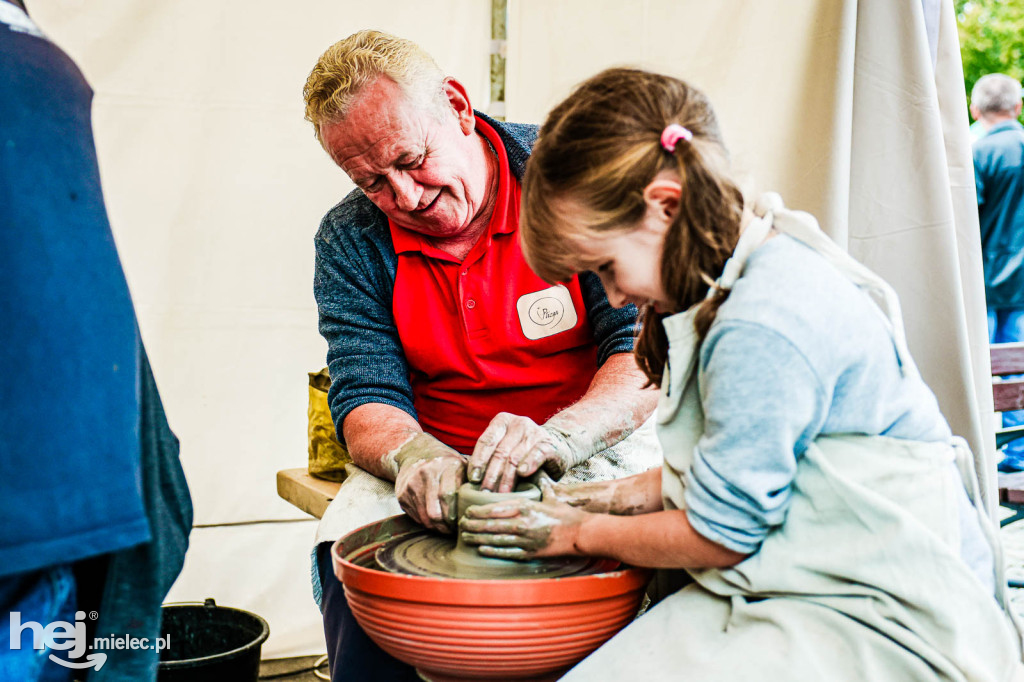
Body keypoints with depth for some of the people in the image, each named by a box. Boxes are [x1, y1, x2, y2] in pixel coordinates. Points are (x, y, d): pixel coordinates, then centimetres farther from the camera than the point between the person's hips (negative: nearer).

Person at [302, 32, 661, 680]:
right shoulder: (351, 240, -1)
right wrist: (414, 456, -30)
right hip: (437, 462, 2)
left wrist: (557, 436, -34)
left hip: (595, 450, -1)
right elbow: (366, 400, -5)